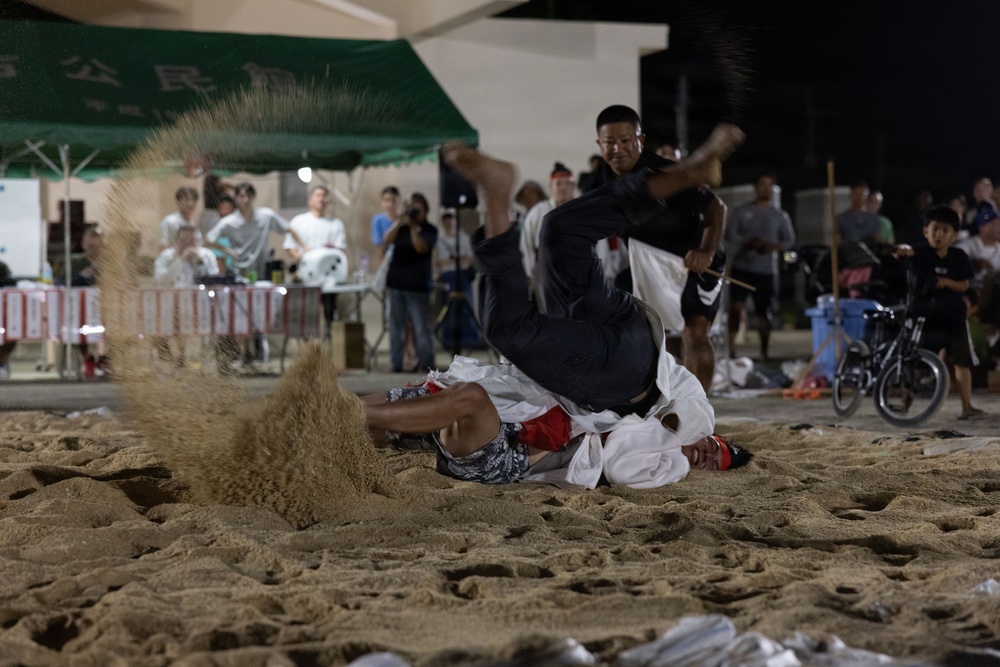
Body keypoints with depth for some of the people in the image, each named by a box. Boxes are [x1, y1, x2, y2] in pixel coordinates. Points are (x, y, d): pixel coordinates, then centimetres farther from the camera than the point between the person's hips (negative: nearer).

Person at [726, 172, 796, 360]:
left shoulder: (780, 216, 10)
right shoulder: (741, 211, 5)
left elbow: (790, 240, 10)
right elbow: (730, 233, -3)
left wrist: (775, 246, -12)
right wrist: (749, 242, -21)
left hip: (767, 270, 2)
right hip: (741, 267, -2)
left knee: (764, 312, 3)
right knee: (735, 307, -11)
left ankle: (764, 352, 13)